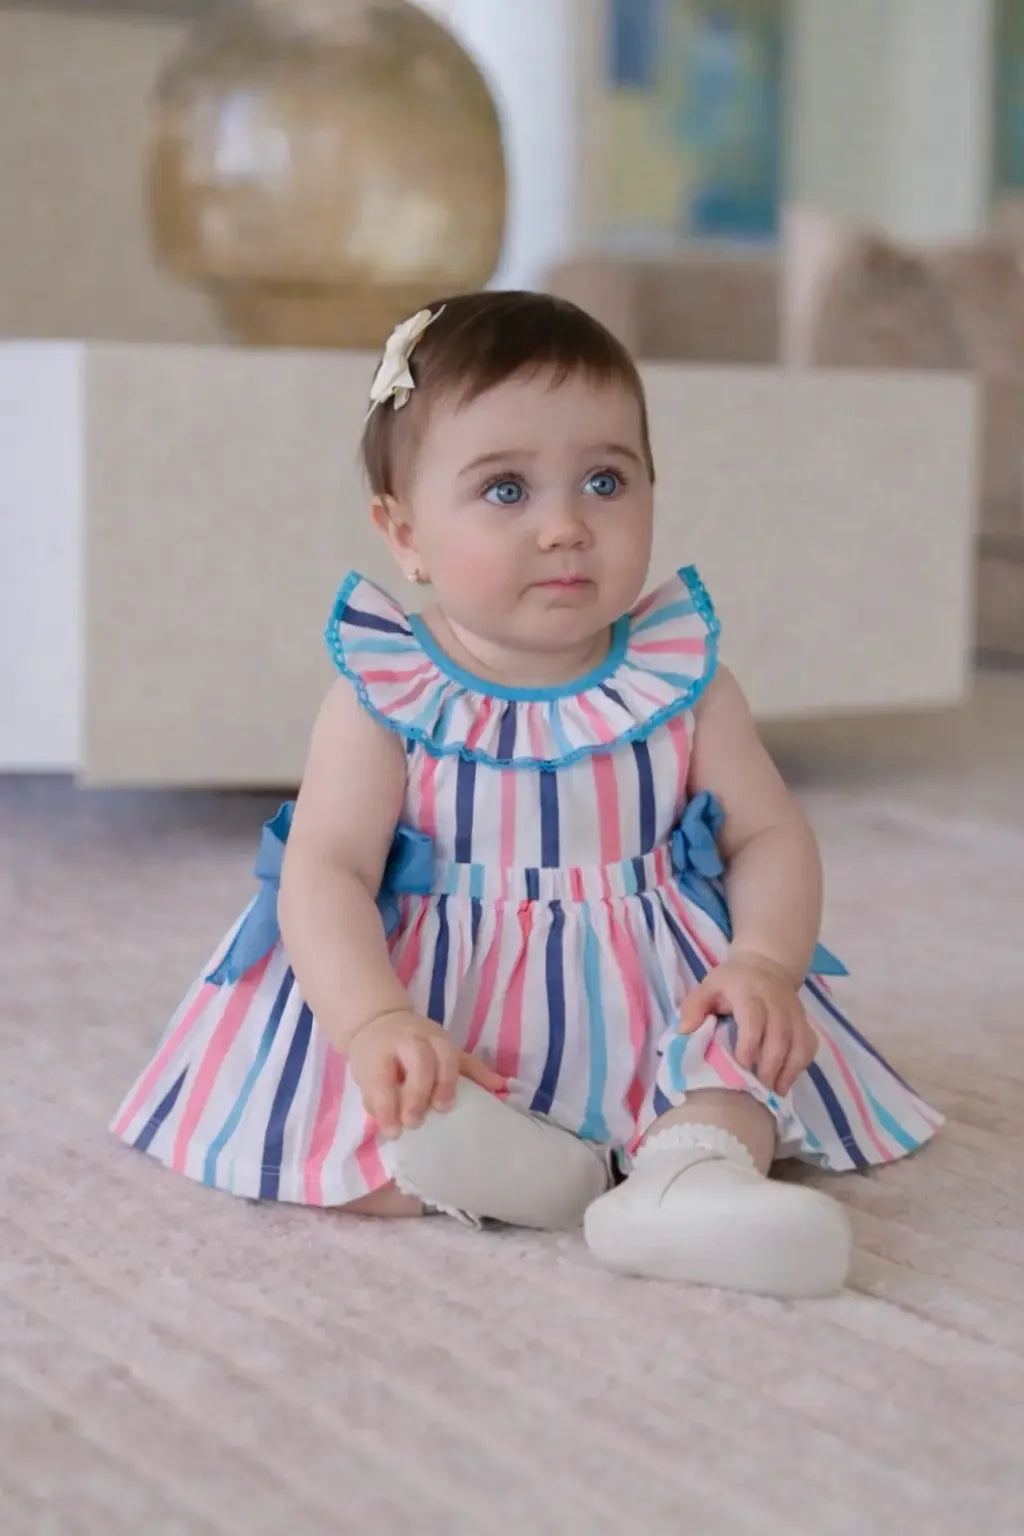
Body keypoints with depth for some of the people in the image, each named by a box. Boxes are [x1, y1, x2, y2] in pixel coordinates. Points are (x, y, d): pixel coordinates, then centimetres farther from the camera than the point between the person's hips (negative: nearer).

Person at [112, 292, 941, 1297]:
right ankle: (532, 1166, -30)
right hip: (438, 1003, -1)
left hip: (646, 1000, 2)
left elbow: (770, 836, 1)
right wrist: (377, 1023, -33)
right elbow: (325, 873, -15)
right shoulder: (383, 698, -7)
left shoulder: (682, 682, 0)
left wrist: (765, 961, -20)